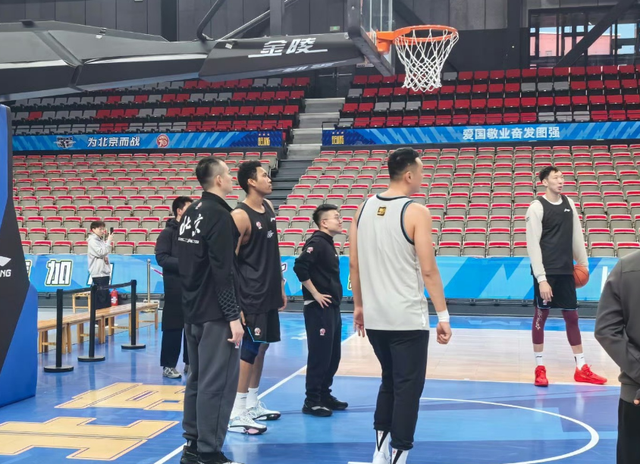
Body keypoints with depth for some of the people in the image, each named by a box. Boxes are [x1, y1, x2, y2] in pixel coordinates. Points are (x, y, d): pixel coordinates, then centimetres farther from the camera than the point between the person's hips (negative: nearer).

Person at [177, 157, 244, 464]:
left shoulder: (190, 213, 12)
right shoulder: (219, 215, -15)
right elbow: (223, 272, -20)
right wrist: (233, 316, -19)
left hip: (193, 311, 9)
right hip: (214, 314, -9)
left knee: (197, 379, 15)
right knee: (216, 383, -4)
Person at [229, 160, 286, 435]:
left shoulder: (269, 207, 9)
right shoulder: (240, 216, -16)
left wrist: (281, 285, 17)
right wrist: (235, 304, -19)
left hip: (269, 293, 8)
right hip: (251, 296, -8)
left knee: (261, 347, 14)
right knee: (249, 350, -6)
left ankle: (253, 405, 25)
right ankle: (237, 415, 0)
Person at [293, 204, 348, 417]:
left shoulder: (328, 244, 15)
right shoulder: (317, 242, -14)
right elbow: (300, 266, -26)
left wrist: (335, 297, 14)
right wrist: (315, 293, -20)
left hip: (332, 308, 10)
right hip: (319, 309, -10)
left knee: (333, 356, 14)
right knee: (319, 356, -4)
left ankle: (324, 395, 25)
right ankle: (312, 401, 3)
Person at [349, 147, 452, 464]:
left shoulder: (364, 209, 6)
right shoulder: (415, 212, -12)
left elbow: (354, 264, 10)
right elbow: (428, 270, -14)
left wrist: (359, 306, 19)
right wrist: (443, 315, -9)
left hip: (373, 317, 6)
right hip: (407, 319, -6)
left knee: (389, 381, 22)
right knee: (408, 388, 4)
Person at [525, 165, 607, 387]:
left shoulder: (568, 203, 8)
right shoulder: (537, 207, -10)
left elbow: (576, 235, 17)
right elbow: (533, 245, -14)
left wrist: (583, 263, 16)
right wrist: (541, 278, -18)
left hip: (566, 271, 6)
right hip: (546, 272, -6)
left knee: (572, 316, 10)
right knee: (541, 316, 3)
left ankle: (582, 369, 16)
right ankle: (540, 368, 13)